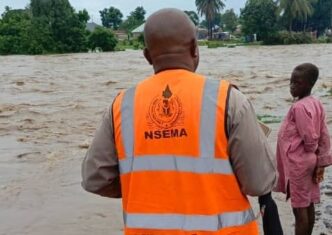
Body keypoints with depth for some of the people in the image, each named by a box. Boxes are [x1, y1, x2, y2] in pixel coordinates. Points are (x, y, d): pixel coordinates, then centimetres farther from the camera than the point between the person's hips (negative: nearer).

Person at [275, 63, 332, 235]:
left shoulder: (299, 107, -21)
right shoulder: (315, 103, 7)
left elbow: (310, 138, -22)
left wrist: (310, 153, -2)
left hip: (297, 163, -9)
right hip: (308, 161, 9)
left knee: (299, 207, -1)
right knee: (308, 204, 15)